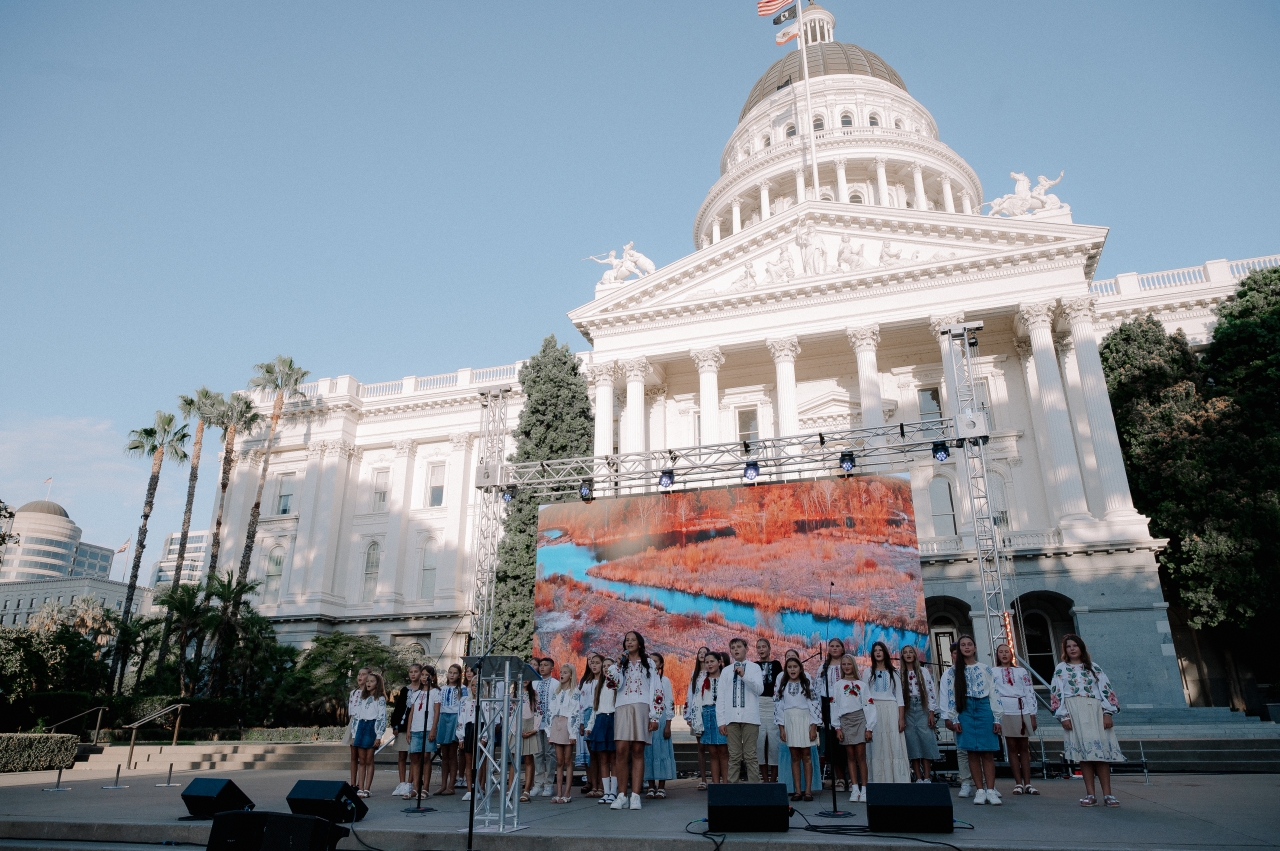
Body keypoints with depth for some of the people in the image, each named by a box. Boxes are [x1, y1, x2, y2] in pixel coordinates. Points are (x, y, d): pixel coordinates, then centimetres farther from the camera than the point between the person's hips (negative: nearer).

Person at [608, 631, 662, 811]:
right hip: (622, 709, 1)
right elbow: (614, 683, 0)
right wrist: (620, 664, -6)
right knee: (622, 751, -8)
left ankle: (635, 796, -4)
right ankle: (622, 795, -3)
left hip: (641, 709, -1)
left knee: (638, 751, -5)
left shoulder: (649, 664, 13)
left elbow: (657, 691, 5)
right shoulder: (620, 664, 20)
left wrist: (654, 716, -3)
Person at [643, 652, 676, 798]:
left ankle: (661, 787, 4)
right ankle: (651, 787, 10)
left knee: (661, 751, -3)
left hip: (660, 718, -3)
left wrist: (668, 725, -7)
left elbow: (669, 703, 0)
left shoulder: (664, 681, 3)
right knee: (647, 752, 3)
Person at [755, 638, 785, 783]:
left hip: (773, 704, -2)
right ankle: (765, 778, 9)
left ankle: (773, 779, 4)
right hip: (757, 704, 2)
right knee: (760, 741, -1)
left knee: (773, 740, -5)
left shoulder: (776, 664, 9)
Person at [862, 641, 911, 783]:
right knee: (878, 747, -5)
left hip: (891, 710, 0)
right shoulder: (868, 672, 12)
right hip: (873, 711, 0)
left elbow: (899, 696, 8)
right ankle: (879, 782, -5)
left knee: (895, 747, -6)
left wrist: (901, 718, -3)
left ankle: (899, 782, -5)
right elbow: (864, 695, 6)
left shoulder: (894, 672, 13)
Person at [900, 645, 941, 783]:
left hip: (922, 709, -1)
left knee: (925, 742, -6)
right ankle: (919, 779, 4)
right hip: (907, 711, 1)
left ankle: (927, 779, -2)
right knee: (912, 744, -1)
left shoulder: (924, 671, 5)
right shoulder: (899, 673, 6)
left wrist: (932, 713, -5)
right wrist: (900, 717, -2)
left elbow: (931, 691, 2)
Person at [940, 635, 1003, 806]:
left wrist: (997, 719, 1)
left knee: (988, 753, -3)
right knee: (973, 753, 0)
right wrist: (953, 719, -4)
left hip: (984, 710, 0)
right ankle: (980, 790, 4)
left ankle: (991, 790, -1)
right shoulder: (953, 671, 7)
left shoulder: (985, 669, 9)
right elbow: (949, 696, 3)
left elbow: (994, 694, 7)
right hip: (965, 711, 0)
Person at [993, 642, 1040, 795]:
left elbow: (1030, 692, 9)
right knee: (1012, 747, 0)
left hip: (1023, 711, 1)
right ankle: (1018, 783, 2)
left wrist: (1032, 716, 2)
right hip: (1005, 711, -1)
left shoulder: (1022, 671, 13)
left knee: (1024, 747, 3)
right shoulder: (993, 672, 10)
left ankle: (1027, 784, 6)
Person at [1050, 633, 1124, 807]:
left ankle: (1107, 794, -4)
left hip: (1096, 711, 1)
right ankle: (1090, 794, -5)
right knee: (1084, 751, -7)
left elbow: (1106, 689, 8)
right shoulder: (1061, 668, 11)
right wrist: (1063, 716, -7)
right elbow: (1056, 693, 4)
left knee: (1102, 750, -6)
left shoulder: (1093, 667, 15)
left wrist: (1107, 713, -4)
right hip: (1075, 713, -1)